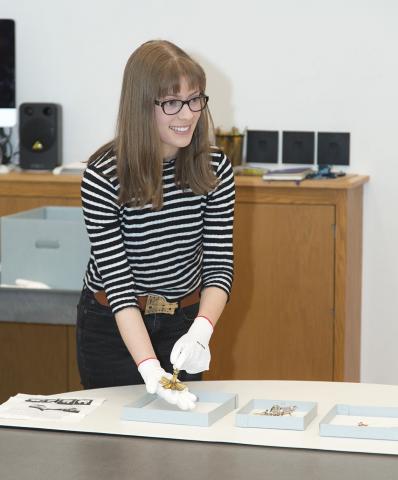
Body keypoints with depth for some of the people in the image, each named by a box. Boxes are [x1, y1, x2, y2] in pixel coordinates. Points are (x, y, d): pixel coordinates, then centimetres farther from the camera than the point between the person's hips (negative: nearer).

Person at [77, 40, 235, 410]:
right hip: (113, 325, -3)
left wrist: (201, 330, -30)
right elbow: (118, 281, -25)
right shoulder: (103, 177, -23)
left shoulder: (215, 170, -11)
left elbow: (218, 265, -11)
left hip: (184, 320, 3)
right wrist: (149, 367, -36)